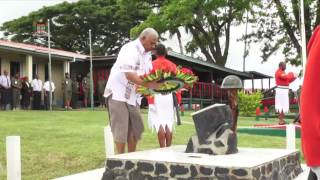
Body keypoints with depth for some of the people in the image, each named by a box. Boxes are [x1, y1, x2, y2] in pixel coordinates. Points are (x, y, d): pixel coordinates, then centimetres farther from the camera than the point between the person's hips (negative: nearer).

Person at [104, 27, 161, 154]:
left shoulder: (147, 54, 9)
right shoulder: (130, 49, -19)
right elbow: (129, 74, -30)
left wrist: (158, 84, -10)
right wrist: (148, 85, -36)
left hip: (131, 95, 9)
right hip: (118, 93, -9)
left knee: (136, 128, 10)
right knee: (121, 128, -7)